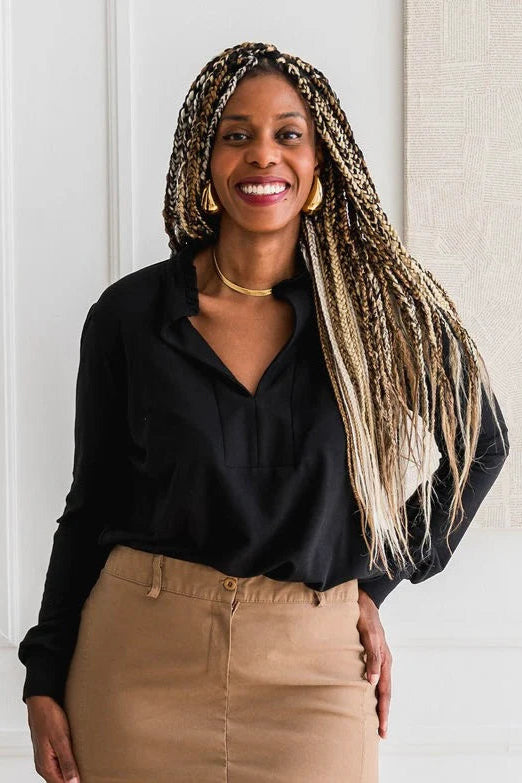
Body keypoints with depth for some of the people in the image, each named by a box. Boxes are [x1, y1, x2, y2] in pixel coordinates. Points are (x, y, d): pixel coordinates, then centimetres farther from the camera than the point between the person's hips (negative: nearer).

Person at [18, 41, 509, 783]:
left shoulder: (377, 303, -2)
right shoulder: (129, 313, -1)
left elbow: (481, 443, 11)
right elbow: (92, 503, 6)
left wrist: (377, 581, 5)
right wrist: (45, 682, 4)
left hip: (311, 667, 0)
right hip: (141, 658, 1)